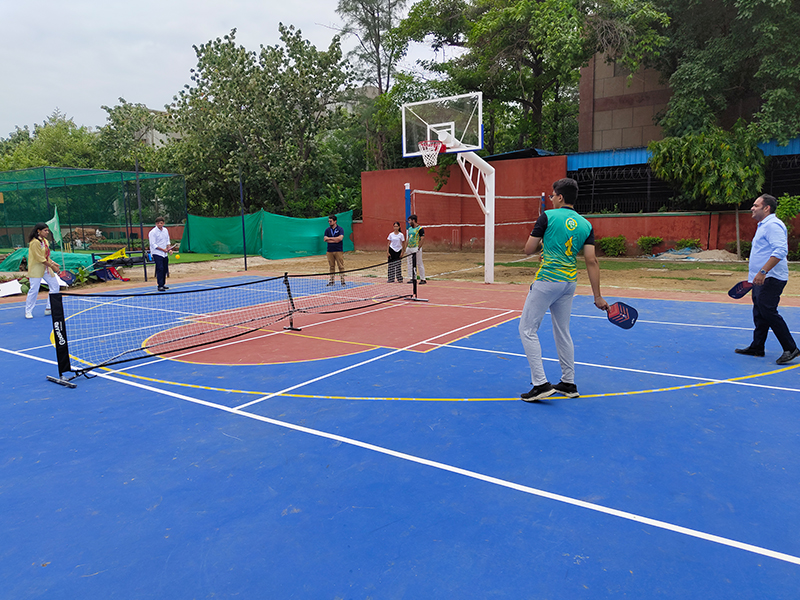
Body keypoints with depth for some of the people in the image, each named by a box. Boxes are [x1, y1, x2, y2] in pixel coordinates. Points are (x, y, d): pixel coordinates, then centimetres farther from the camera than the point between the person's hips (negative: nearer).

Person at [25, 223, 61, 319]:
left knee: (55, 285, 8)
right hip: (36, 269, -9)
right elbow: (40, 258, -20)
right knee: (34, 290, -6)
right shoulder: (35, 242, -17)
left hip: (46, 268, 9)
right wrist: (52, 266, -17)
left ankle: (49, 308, 17)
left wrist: (53, 262, 2)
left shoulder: (45, 240, 11)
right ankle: (28, 311, 8)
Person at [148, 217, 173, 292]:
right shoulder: (153, 232, -12)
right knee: (160, 269, -13)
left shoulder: (165, 230, 9)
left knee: (165, 269, 9)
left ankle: (163, 284, 21)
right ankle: (160, 286, -12)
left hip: (165, 254, 7)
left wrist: (169, 248, 2)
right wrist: (163, 249, -18)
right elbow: (153, 245, -14)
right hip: (157, 253, -7)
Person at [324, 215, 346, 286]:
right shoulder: (327, 230, 9)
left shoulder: (340, 229, -1)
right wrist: (335, 240, -11)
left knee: (341, 266, -3)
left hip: (339, 251, -3)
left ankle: (343, 280, 1)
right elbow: (325, 239, -2)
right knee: (332, 266, 7)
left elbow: (340, 238, -15)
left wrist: (330, 238, -9)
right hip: (330, 251, 3)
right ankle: (332, 280, 12)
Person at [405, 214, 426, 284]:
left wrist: (418, 248, -20)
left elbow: (422, 239, -14)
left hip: (416, 248, -8)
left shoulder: (420, 228, -9)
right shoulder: (409, 229, 14)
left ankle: (423, 279, 2)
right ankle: (411, 278, 14)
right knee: (410, 264, 8)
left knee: (419, 264, -3)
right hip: (409, 248, 8)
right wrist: (406, 248, 12)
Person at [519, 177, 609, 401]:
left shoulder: (548, 217, -7)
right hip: (570, 283, 6)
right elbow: (591, 261, 1)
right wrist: (597, 296, 2)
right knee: (562, 332, 17)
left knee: (527, 329, 2)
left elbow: (528, 249, -3)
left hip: (547, 281, -6)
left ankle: (541, 384, -4)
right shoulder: (586, 225, 6)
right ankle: (568, 383, 24)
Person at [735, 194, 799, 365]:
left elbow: (780, 251, -25)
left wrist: (763, 271, -29)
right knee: (759, 313, 13)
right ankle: (757, 347, 20)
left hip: (770, 279, -11)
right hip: (762, 280, 11)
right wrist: (757, 274, 27)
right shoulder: (763, 226, 19)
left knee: (768, 312, -12)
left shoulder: (773, 225, -14)